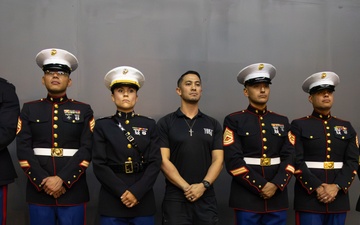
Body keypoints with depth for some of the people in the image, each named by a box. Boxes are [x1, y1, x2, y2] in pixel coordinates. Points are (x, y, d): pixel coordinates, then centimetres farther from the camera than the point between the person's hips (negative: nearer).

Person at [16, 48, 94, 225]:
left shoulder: (84, 110, 7)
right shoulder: (29, 109, 9)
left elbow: (87, 149, -3)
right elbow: (23, 150, 0)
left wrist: (62, 179, -14)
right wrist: (43, 181, -12)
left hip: (73, 191, 0)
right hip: (38, 191, 1)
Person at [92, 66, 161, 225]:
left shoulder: (149, 125, 7)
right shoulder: (102, 125, 4)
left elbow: (155, 162, -1)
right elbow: (99, 165, -4)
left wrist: (137, 191, -13)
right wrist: (122, 192, -14)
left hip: (143, 201, 1)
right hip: (111, 202, -1)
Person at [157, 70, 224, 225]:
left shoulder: (213, 124, 8)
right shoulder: (165, 123, 1)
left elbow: (218, 160, 2)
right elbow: (163, 160, -6)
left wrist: (203, 185, -13)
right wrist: (186, 187, -14)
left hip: (206, 199, 2)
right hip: (175, 199, -2)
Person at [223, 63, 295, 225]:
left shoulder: (282, 121, 12)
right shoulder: (234, 121, -1)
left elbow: (290, 157, 4)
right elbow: (233, 161, -9)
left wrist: (276, 185, -11)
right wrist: (261, 186, -13)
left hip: (277, 198, 4)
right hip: (246, 198, -3)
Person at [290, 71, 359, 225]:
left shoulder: (346, 127, 12)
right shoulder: (299, 126, 0)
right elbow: (296, 161, -8)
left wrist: (336, 187, -11)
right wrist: (317, 187, -16)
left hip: (338, 198, 4)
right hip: (309, 197, -4)